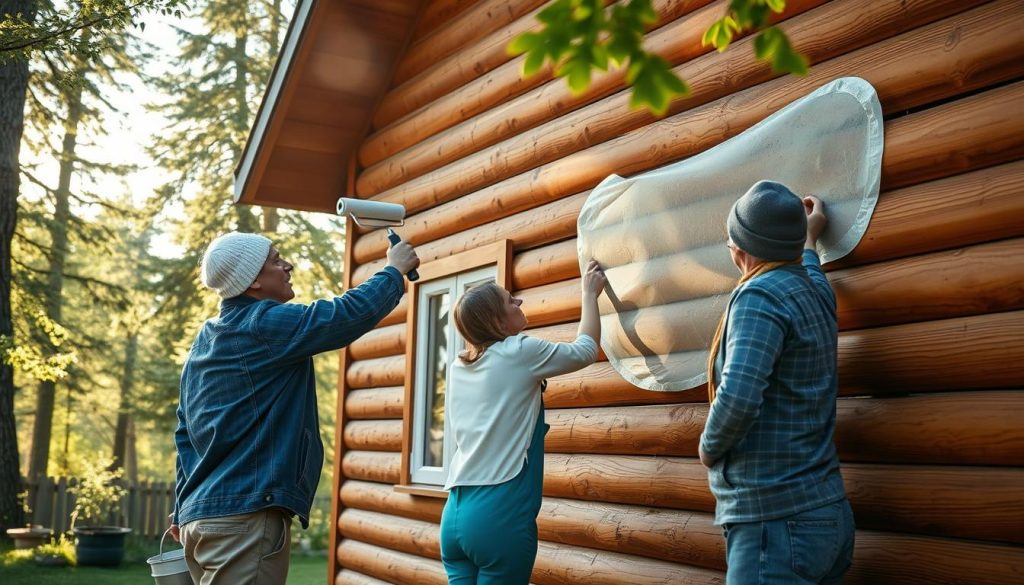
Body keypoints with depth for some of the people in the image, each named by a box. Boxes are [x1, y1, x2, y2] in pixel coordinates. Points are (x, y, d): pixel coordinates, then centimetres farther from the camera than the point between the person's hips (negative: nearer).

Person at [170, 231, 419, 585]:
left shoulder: (204, 341, 15)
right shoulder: (268, 325, -11)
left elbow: (185, 433, 17)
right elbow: (353, 312, -12)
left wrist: (183, 511, 21)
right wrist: (395, 270, 6)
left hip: (202, 516, 9)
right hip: (245, 515, -9)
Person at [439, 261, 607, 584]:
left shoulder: (460, 366, 12)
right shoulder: (519, 352, -5)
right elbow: (585, 350, 9)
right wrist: (590, 294, 25)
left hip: (455, 514, 6)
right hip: (500, 516, -6)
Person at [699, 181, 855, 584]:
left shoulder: (760, 294, -15)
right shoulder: (816, 293, 12)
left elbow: (738, 396, -28)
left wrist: (709, 447, -10)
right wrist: (809, 239, 55)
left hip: (778, 522, -9)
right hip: (824, 513, 9)